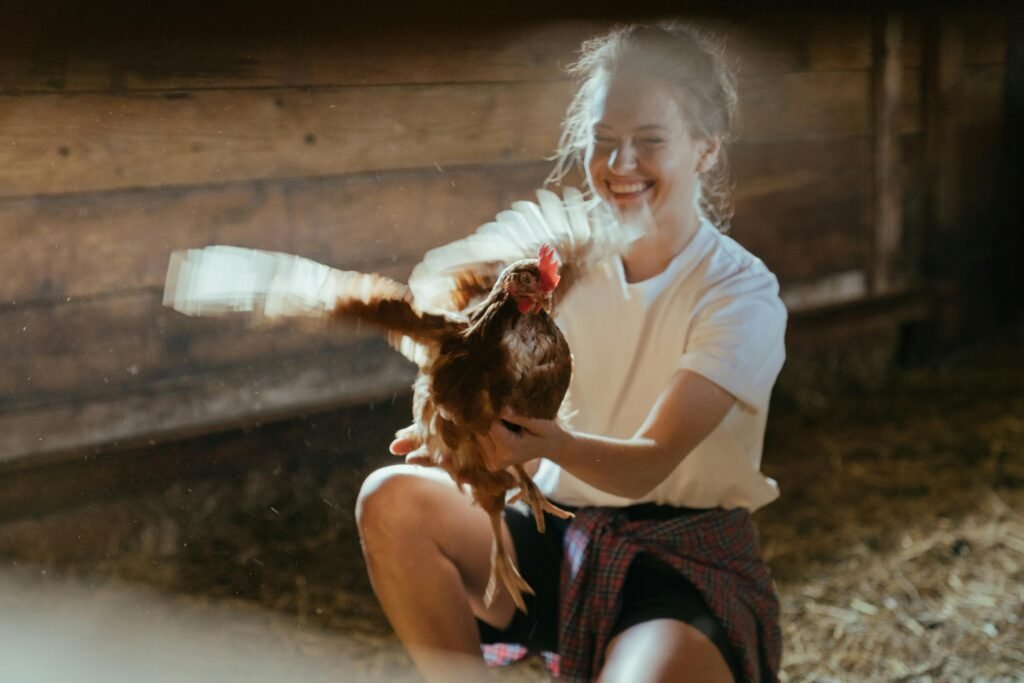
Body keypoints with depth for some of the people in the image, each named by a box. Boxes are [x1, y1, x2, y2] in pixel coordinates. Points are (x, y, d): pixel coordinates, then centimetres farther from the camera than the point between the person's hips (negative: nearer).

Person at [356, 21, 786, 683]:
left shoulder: (742, 294, -11)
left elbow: (648, 464, -20)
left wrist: (553, 444, -41)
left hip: (689, 565, -4)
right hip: (563, 543, 5)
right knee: (393, 500, -19)